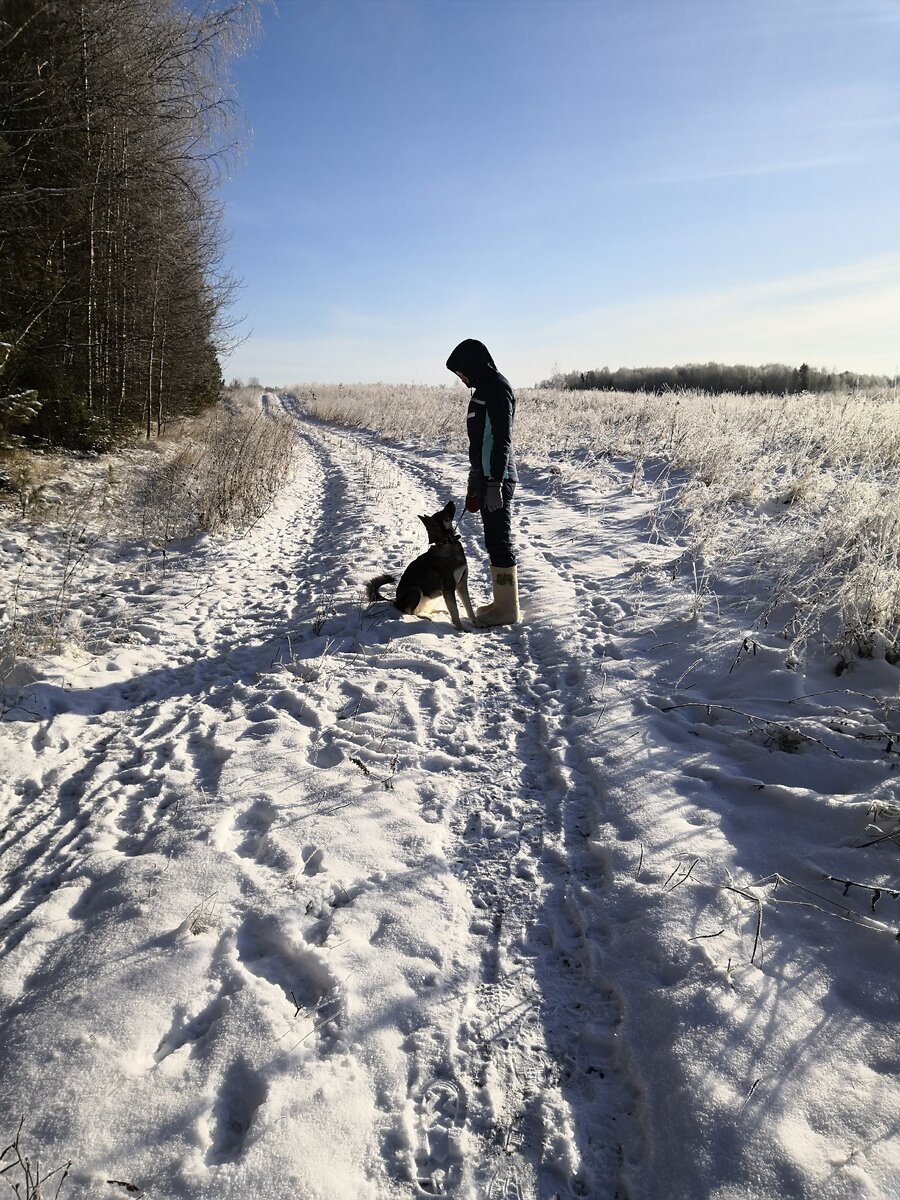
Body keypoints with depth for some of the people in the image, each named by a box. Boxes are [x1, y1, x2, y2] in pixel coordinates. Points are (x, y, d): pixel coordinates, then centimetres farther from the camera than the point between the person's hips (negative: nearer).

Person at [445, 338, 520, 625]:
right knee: (494, 540, 13)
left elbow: (502, 439, -20)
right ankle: (502, 601, 22)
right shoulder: (483, 389, 17)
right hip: (486, 477, 10)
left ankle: (508, 609, 1)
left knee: (499, 541, -6)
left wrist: (495, 483, -23)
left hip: (497, 480, -10)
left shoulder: (498, 388, -13)